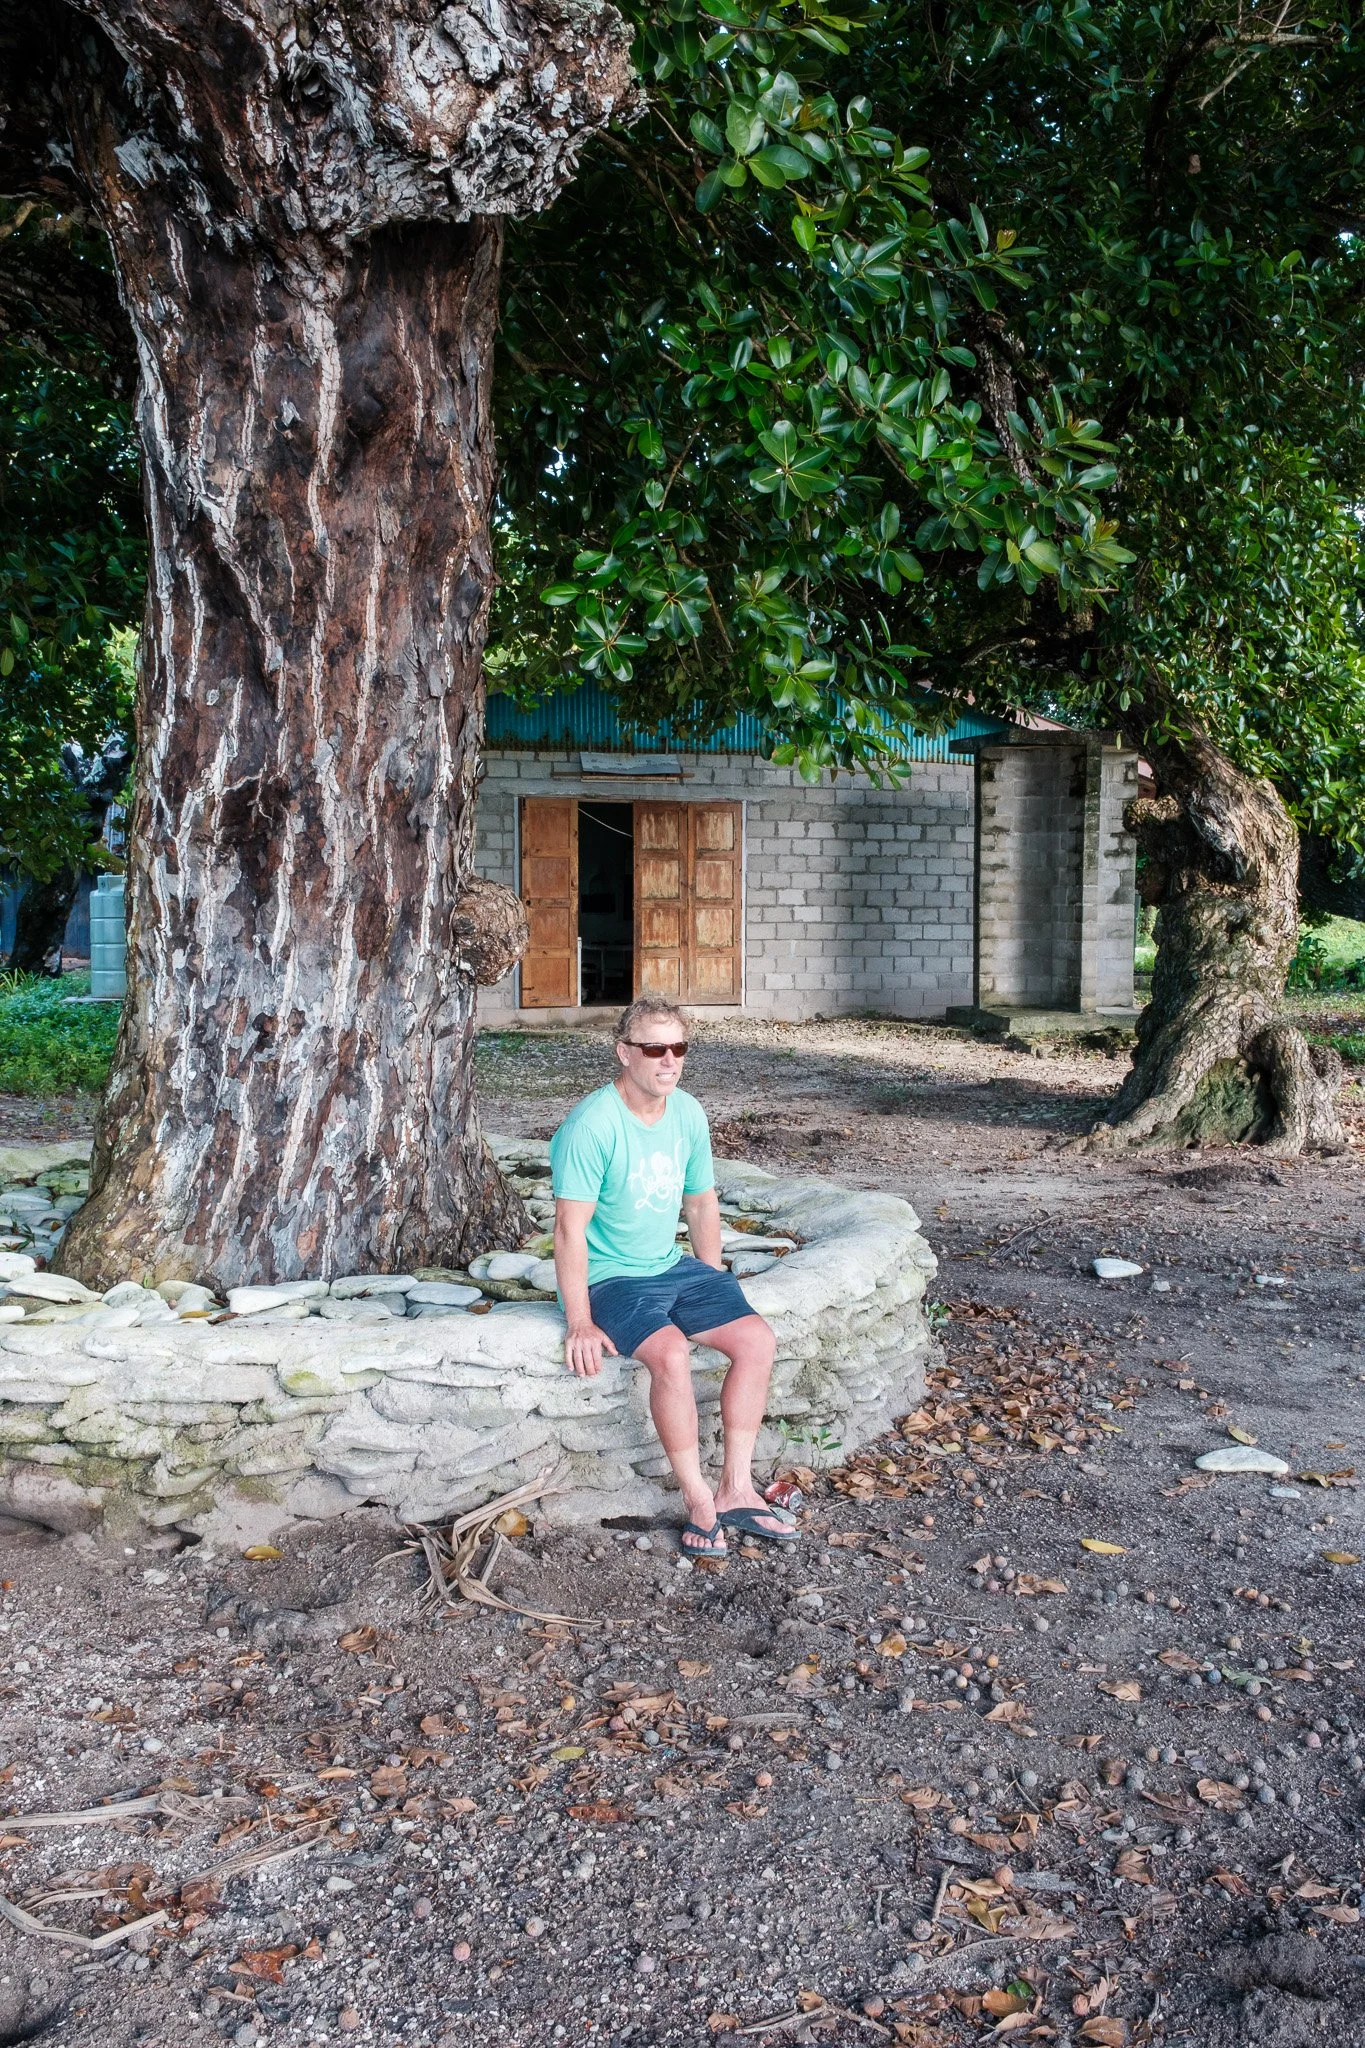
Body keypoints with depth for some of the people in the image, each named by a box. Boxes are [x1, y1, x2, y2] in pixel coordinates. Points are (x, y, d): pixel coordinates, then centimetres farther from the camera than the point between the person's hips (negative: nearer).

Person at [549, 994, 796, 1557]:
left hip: (674, 1267, 7)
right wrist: (580, 1324, -24)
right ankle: (698, 1501, -15)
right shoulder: (592, 1125, -21)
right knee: (671, 1352, -31)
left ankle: (735, 1489, -1)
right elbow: (571, 1230, -22)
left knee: (756, 1338, -10)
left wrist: (715, 1284, 14)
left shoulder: (688, 1114, 1)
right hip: (611, 1278, -7)